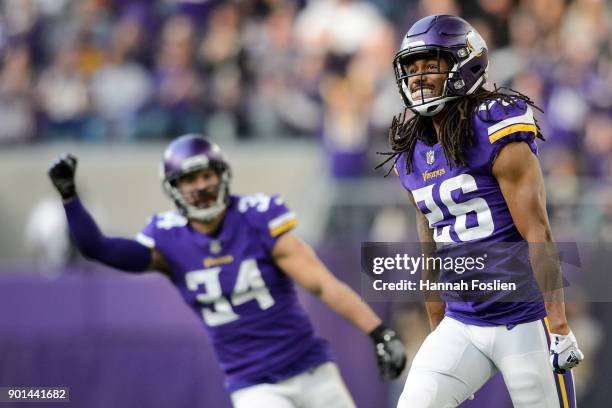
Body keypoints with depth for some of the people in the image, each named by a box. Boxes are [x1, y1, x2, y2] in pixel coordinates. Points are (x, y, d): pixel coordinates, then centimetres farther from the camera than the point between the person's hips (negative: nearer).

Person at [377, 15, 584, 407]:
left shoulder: (496, 132, -11)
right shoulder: (412, 153, 10)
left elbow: (538, 234, -15)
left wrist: (559, 328, -19)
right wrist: (437, 334, 20)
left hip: (524, 322, -6)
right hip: (461, 326, 6)